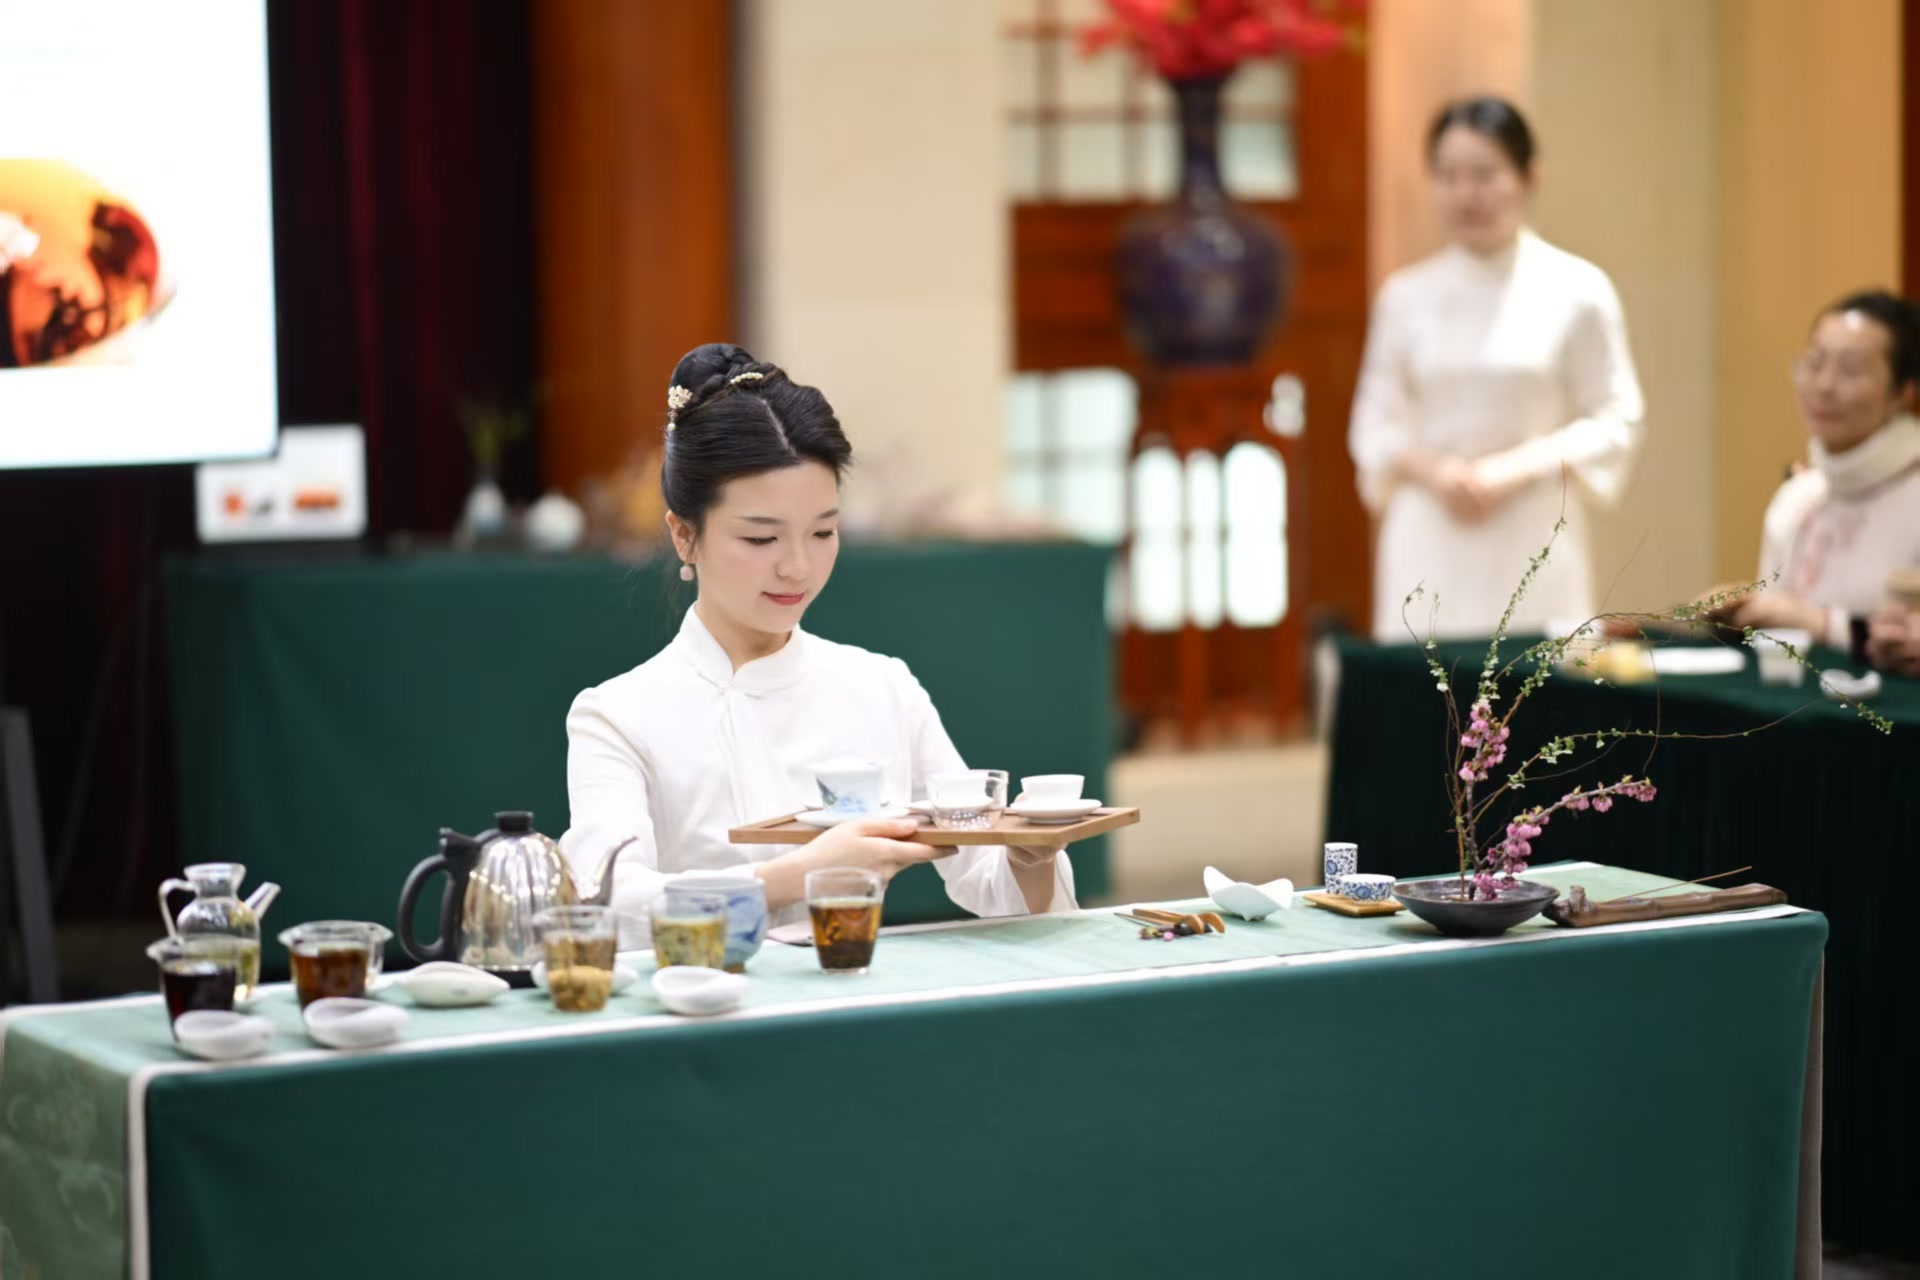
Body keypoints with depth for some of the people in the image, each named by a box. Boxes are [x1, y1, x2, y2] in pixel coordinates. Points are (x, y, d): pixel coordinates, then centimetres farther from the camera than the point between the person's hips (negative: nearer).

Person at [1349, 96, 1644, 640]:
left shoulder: (1576, 290, 0)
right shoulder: (1406, 296, 7)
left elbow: (1614, 422, 0)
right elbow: (1377, 422, 11)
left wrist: (1515, 472, -12)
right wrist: (1433, 473, -9)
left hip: (1532, 544, -2)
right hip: (1429, 547, 2)